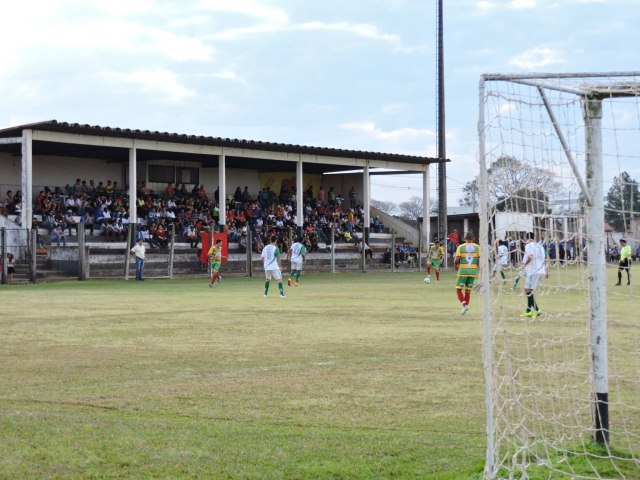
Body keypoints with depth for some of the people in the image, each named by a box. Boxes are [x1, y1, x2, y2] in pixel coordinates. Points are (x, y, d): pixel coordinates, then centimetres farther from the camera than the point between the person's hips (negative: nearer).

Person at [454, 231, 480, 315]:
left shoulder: (461, 247, -2)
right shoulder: (477, 247, 2)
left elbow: (457, 259, -10)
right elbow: (480, 259, -6)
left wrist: (455, 265, 10)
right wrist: (478, 266, 13)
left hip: (463, 271, -2)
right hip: (473, 271, 3)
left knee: (458, 290, 4)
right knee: (468, 290, 14)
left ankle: (464, 305, -15)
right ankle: (465, 306, 13)